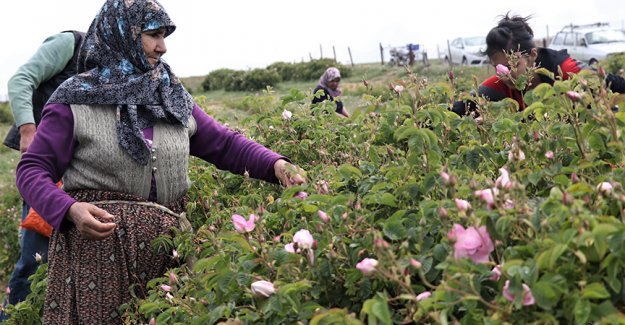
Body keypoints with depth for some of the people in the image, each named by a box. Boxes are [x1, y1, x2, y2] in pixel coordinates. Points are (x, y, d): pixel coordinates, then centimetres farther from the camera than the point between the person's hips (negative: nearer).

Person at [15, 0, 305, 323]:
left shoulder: (172, 96, 13)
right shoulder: (76, 99, -2)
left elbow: (225, 144, 12)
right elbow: (32, 170, -3)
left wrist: (275, 164, -5)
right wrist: (69, 209, -22)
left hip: (166, 243, 4)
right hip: (96, 240, -4)